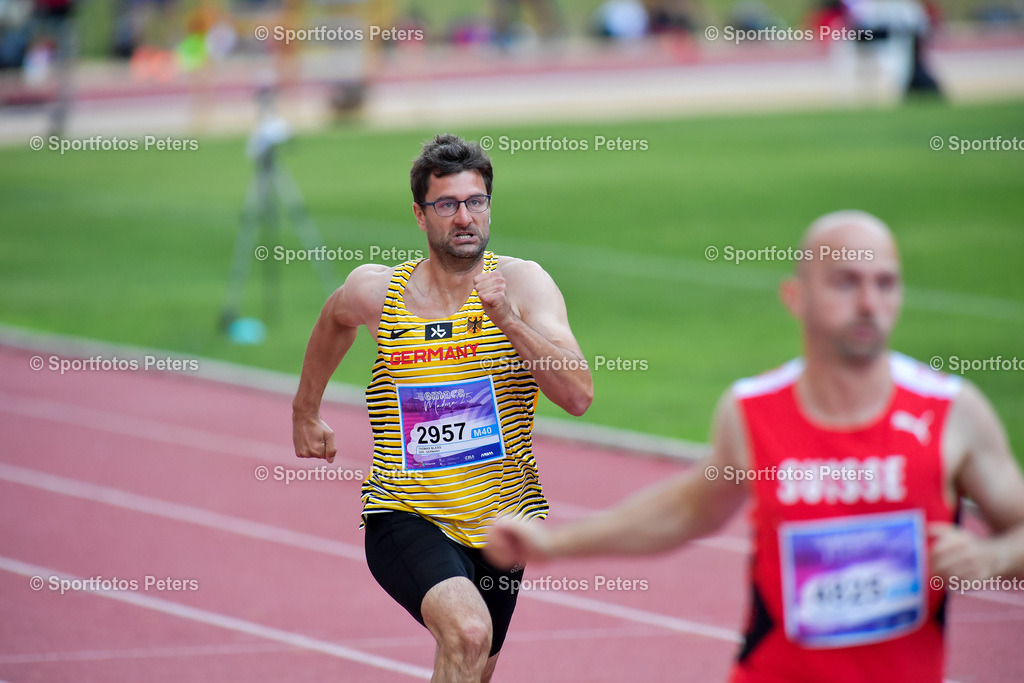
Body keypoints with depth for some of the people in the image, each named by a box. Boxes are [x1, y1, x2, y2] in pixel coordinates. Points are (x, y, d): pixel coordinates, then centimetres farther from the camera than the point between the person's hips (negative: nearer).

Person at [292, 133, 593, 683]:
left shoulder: (522, 283, -8)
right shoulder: (376, 291, -5)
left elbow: (579, 397, -19)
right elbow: (334, 320, 21)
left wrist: (507, 319, -29)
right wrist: (305, 411, 31)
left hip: (499, 527, 3)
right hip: (405, 517, -2)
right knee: (467, 633, -31)